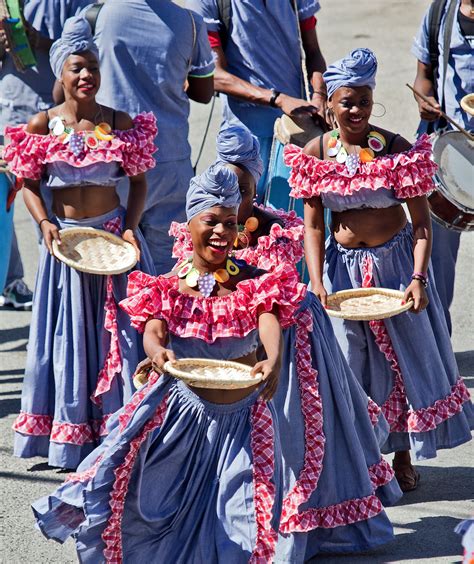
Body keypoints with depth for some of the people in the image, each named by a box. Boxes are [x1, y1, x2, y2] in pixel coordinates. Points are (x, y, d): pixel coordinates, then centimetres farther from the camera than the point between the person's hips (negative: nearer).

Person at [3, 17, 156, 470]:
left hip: (113, 233, 0)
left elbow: (138, 182, 4)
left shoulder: (120, 124, -1)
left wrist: (131, 227, -8)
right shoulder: (42, 126, -2)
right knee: (68, 334, 7)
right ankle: (69, 436, 16)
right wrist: (44, 223, -13)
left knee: (118, 328, 1)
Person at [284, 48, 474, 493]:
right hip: (343, 266, 1)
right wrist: (317, 282, -17)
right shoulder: (315, 155, -6)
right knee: (348, 363, 5)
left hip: (396, 260, -1)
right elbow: (313, 225, -5)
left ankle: (402, 455, 25)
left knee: (405, 355, 8)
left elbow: (421, 221, -11)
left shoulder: (397, 150, -12)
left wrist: (418, 279, -22)